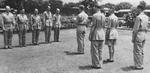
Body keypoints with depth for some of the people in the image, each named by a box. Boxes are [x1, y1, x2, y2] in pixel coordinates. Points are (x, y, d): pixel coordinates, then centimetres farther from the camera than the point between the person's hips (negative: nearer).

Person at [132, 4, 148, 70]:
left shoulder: (138, 17, -17)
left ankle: (139, 66, 4)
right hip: (144, 35, 9)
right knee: (141, 51, 14)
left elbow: (136, 29, -18)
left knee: (137, 51, -1)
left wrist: (133, 38, -13)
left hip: (138, 35, -9)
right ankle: (140, 64, 22)